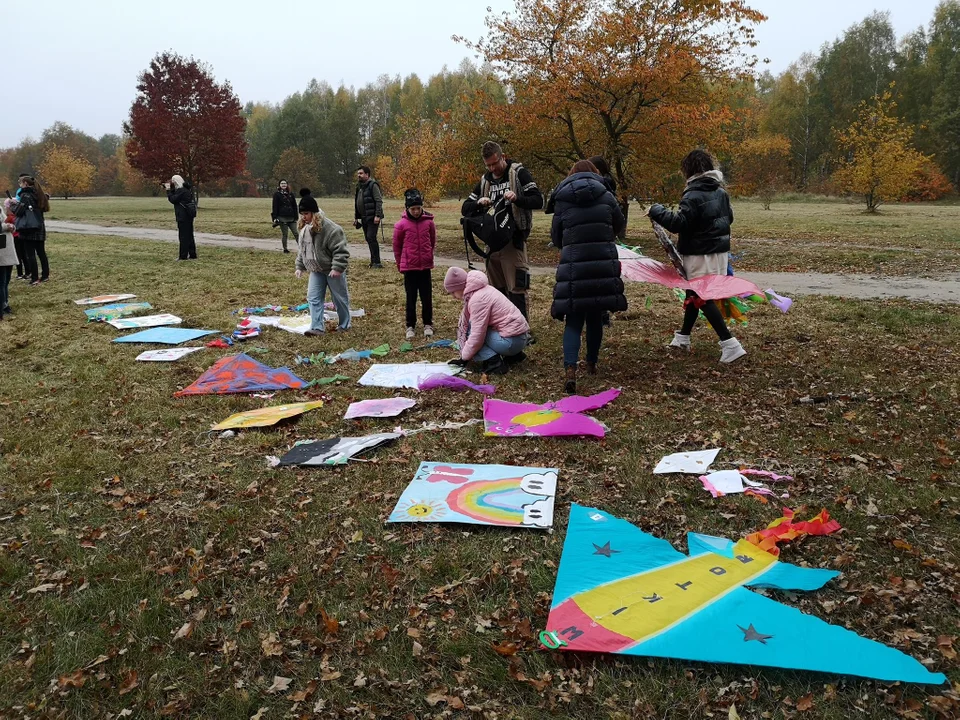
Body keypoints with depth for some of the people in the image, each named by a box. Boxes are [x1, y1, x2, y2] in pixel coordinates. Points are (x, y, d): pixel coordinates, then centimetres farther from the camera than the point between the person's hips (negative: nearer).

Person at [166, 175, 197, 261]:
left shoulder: (181, 190, -16)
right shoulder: (186, 189, 13)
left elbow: (173, 199, -15)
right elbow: (175, 197, 19)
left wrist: (168, 190, -6)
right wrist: (171, 189, 8)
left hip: (183, 216, -9)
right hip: (189, 215, 9)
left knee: (183, 236, -4)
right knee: (189, 235, 13)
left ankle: (183, 256, -1)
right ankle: (192, 254, 17)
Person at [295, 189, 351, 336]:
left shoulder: (330, 228, -23)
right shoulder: (304, 229, 3)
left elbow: (340, 250, -24)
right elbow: (301, 249, 16)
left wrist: (337, 268, -29)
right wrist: (300, 267, 12)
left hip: (332, 270, -7)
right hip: (316, 270, 7)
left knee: (340, 298, 8)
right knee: (313, 298, 0)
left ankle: (344, 325, 24)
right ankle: (317, 327, 1)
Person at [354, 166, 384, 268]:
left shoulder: (373, 185, -9)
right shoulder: (359, 186, 17)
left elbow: (379, 201, -15)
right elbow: (357, 203, 23)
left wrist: (377, 215, -22)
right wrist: (356, 217, 21)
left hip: (372, 218, -8)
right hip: (364, 218, 8)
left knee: (371, 238, -13)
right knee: (368, 239, 9)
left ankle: (376, 262, -10)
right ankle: (373, 261, 16)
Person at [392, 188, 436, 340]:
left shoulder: (429, 222, -4)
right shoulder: (401, 225, -9)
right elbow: (397, 246, 2)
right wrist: (401, 264, 8)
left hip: (425, 266, 1)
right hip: (409, 267, -1)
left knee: (427, 297, 8)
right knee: (411, 298, 8)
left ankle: (428, 324, 22)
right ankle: (410, 326, 18)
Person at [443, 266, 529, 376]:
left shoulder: (477, 299, -19)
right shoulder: (481, 290, 10)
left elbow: (476, 337, -21)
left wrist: (464, 358, -6)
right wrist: (466, 354, 16)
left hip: (512, 341, -9)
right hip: (519, 336, 10)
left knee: (469, 331, -4)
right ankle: (514, 355, 17)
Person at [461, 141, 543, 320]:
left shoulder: (519, 173, -2)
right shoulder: (485, 180, 15)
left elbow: (538, 201, -10)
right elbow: (465, 208, 14)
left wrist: (517, 198, -28)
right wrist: (479, 203, -8)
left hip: (514, 240, -6)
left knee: (516, 290, -6)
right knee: (497, 290, 13)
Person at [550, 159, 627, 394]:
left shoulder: (562, 200, 3)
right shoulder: (606, 196, 5)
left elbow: (556, 237, 9)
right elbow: (619, 225, 18)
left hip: (573, 265, -1)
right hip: (604, 264, 1)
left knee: (574, 320, 1)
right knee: (596, 316, 16)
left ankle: (570, 368, -17)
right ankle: (592, 363, 28)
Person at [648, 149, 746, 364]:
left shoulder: (693, 196, -19)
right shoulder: (721, 192, 8)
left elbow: (679, 223, -24)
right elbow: (729, 217, 19)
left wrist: (656, 211, -15)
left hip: (700, 255, -9)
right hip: (720, 250, 9)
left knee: (702, 297, -5)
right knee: (695, 293, 19)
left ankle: (730, 344, -12)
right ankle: (683, 337, 32)